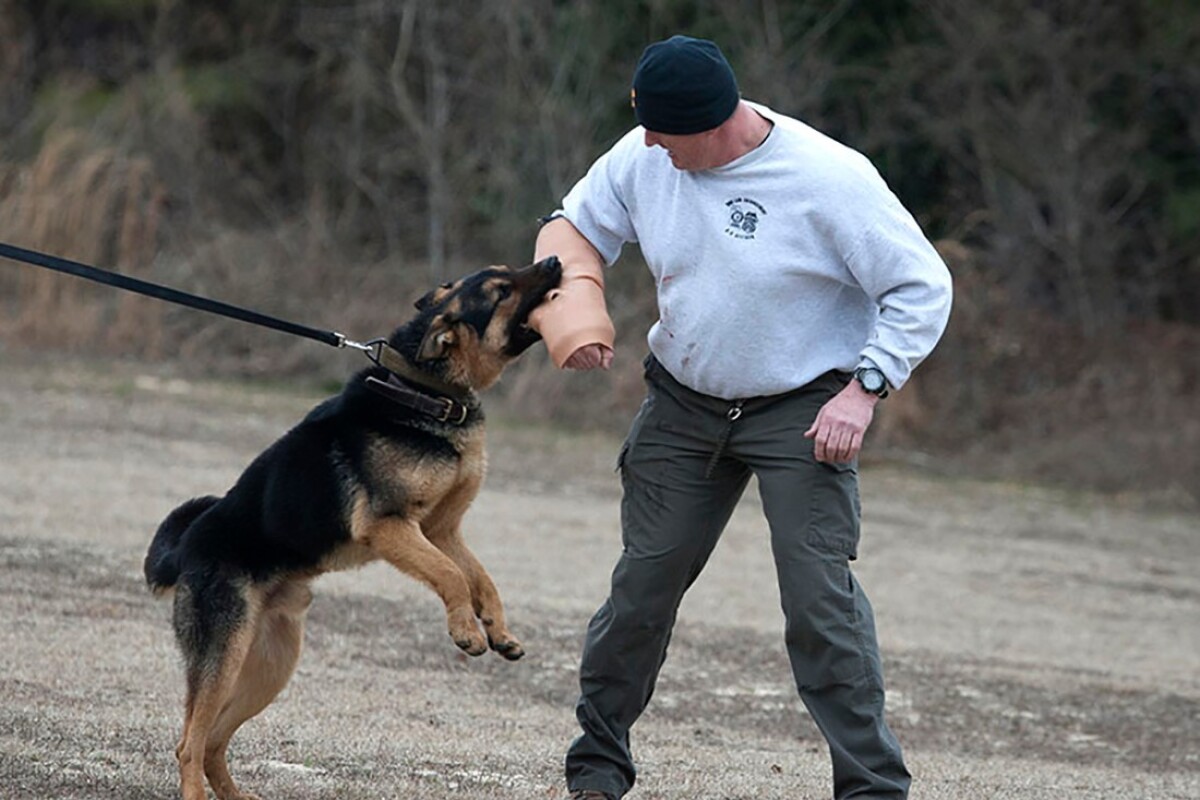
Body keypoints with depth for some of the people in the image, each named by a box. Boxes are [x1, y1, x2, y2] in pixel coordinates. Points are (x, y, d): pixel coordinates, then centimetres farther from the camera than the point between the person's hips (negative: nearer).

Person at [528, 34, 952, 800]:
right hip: (684, 405, 5)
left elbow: (923, 288, -15)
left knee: (820, 598, -15)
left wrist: (864, 390, -22)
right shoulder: (643, 157, -9)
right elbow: (573, 228, 10)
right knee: (643, 586, 8)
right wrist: (574, 310, -10)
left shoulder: (830, 177, -22)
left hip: (803, 412, -4)